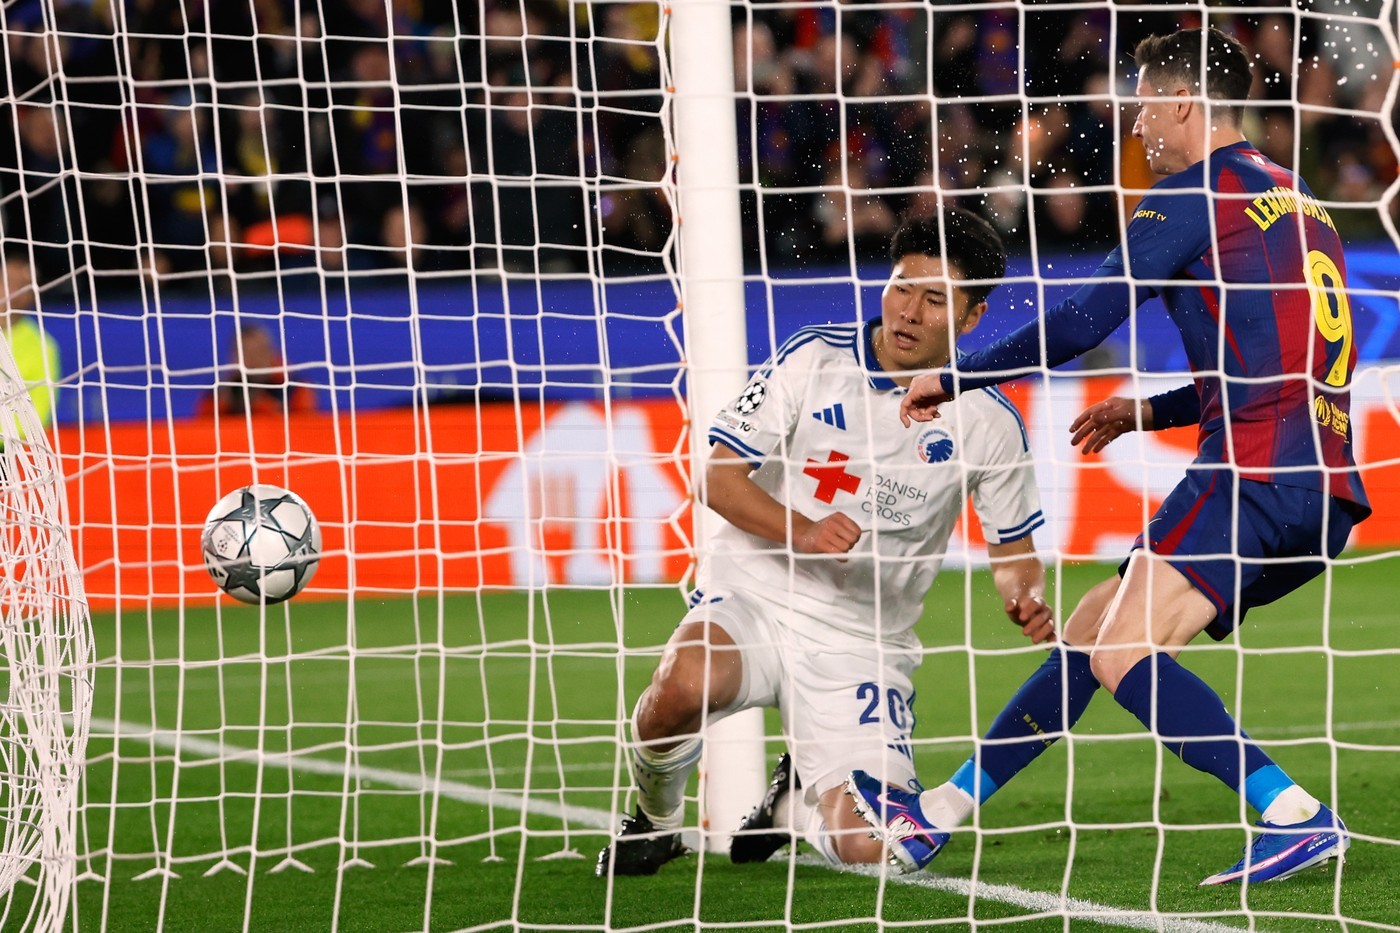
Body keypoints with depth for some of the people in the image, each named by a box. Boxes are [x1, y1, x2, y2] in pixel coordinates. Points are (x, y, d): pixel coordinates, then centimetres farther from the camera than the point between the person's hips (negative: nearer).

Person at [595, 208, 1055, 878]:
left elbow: (1013, 552, 10)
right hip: (754, 595, -1)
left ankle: (796, 799, 23)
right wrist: (803, 534, -23)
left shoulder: (988, 421, -2)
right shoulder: (815, 359, -5)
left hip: (861, 641, 1)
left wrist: (1027, 600, -14)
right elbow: (718, 475, -6)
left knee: (869, 846, -17)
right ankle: (654, 821, -2)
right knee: (684, 687, -37)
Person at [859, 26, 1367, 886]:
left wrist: (955, 379, 3)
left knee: (1123, 652, -20)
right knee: (1093, 624, 15)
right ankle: (941, 812, 21)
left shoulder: (1197, 192, -3)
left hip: (1257, 472, -10)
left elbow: (1086, 319, -7)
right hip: (1324, 489, 10)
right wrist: (1148, 410, 31)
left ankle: (1298, 816, -27)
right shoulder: (1295, 200, 24)